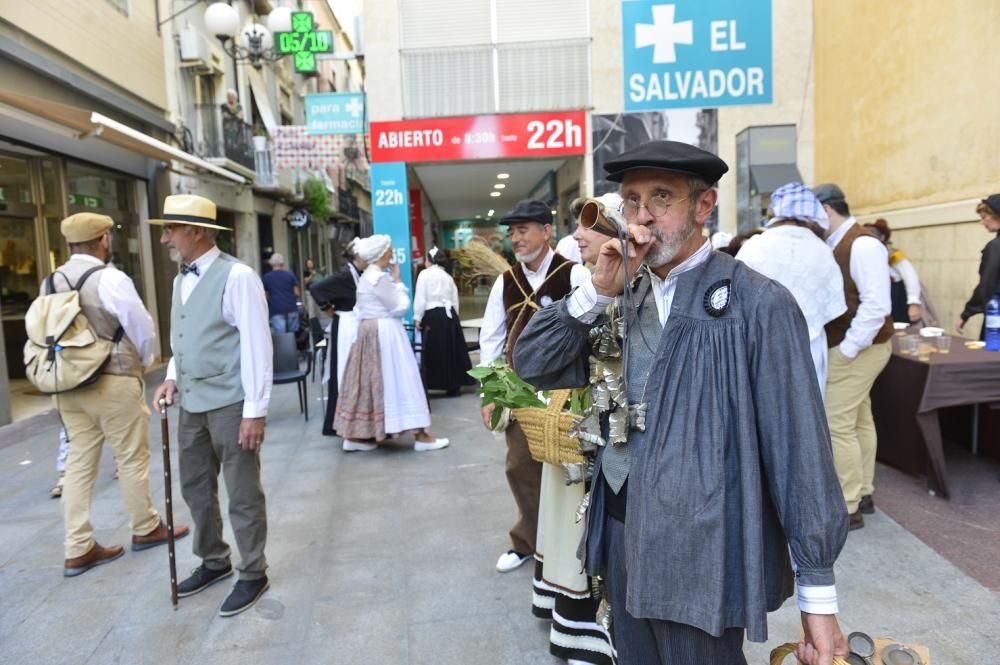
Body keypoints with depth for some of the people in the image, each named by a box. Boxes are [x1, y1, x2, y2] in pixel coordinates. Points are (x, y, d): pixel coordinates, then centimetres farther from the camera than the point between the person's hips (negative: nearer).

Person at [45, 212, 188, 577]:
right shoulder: (110, 279, -15)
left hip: (68, 383, 7)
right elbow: (142, 327, -10)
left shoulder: (50, 283, 5)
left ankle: (78, 549, 15)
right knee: (132, 459, 8)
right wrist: (144, 361, 9)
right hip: (113, 382, -6)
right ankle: (145, 529, 24)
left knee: (78, 463, 10)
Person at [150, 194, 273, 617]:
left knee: (242, 495, 4)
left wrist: (255, 410, -19)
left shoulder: (236, 276, -15)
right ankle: (213, 562, 38)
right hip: (191, 403, 8)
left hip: (229, 403, -8)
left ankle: (253, 574, 22)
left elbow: (256, 345, -17)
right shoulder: (181, 280, 10)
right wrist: (173, 377, 5)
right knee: (195, 488, 19)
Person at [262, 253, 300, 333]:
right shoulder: (290, 275, 6)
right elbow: (297, 293, 5)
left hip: (276, 311, -1)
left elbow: (265, 296, 6)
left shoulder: (266, 277, 5)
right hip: (291, 309, 1)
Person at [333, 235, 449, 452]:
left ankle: (354, 436, 14)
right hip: (384, 333, -10)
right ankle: (420, 436, 0)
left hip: (370, 332, 10)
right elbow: (400, 307, -14)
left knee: (370, 380, 11)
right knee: (397, 380, -6)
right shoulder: (380, 277, -16)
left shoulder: (367, 276, 14)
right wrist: (397, 281, -5)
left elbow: (360, 309, 18)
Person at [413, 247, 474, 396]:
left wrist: (418, 317, -2)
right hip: (449, 314, 6)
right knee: (451, 349, 9)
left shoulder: (424, 274, -1)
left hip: (432, 315, -5)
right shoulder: (448, 276, 15)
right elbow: (455, 300, 13)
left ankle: (434, 383, 3)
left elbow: (420, 297, -6)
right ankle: (454, 385, 14)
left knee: (433, 351, 0)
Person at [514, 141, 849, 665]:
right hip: (619, 527, 6)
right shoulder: (624, 297, 3)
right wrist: (597, 291, -13)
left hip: (700, 548, -6)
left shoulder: (756, 304, -14)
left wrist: (818, 594, -11)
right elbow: (531, 364, 1)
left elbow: (798, 446, -14)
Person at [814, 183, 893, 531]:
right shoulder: (837, 244, 8)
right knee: (859, 421, 17)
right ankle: (863, 494, 29)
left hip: (858, 349, -9)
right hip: (846, 347, 9)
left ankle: (848, 509, 4)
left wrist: (848, 349, -21)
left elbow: (876, 305, -24)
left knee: (837, 425, -6)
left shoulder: (862, 244, -18)